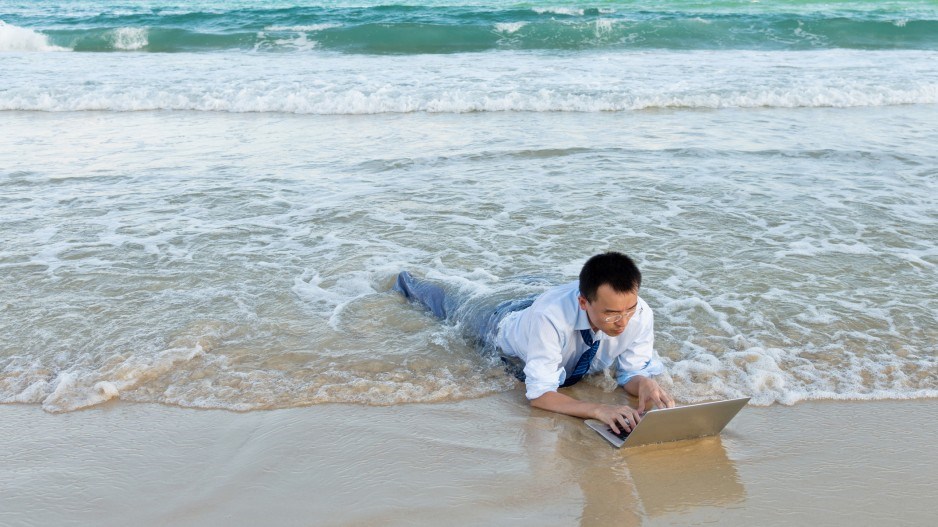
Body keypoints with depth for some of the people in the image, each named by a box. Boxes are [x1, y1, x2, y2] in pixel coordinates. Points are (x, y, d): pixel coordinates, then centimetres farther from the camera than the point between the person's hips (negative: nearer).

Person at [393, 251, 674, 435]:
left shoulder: (640, 314, -38)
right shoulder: (550, 315, -51)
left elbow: (633, 373, -25)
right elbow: (539, 393, -48)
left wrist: (645, 383, -49)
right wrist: (598, 409, -62)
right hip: (507, 326, -1)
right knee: (456, 310, 29)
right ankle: (409, 283, 55)